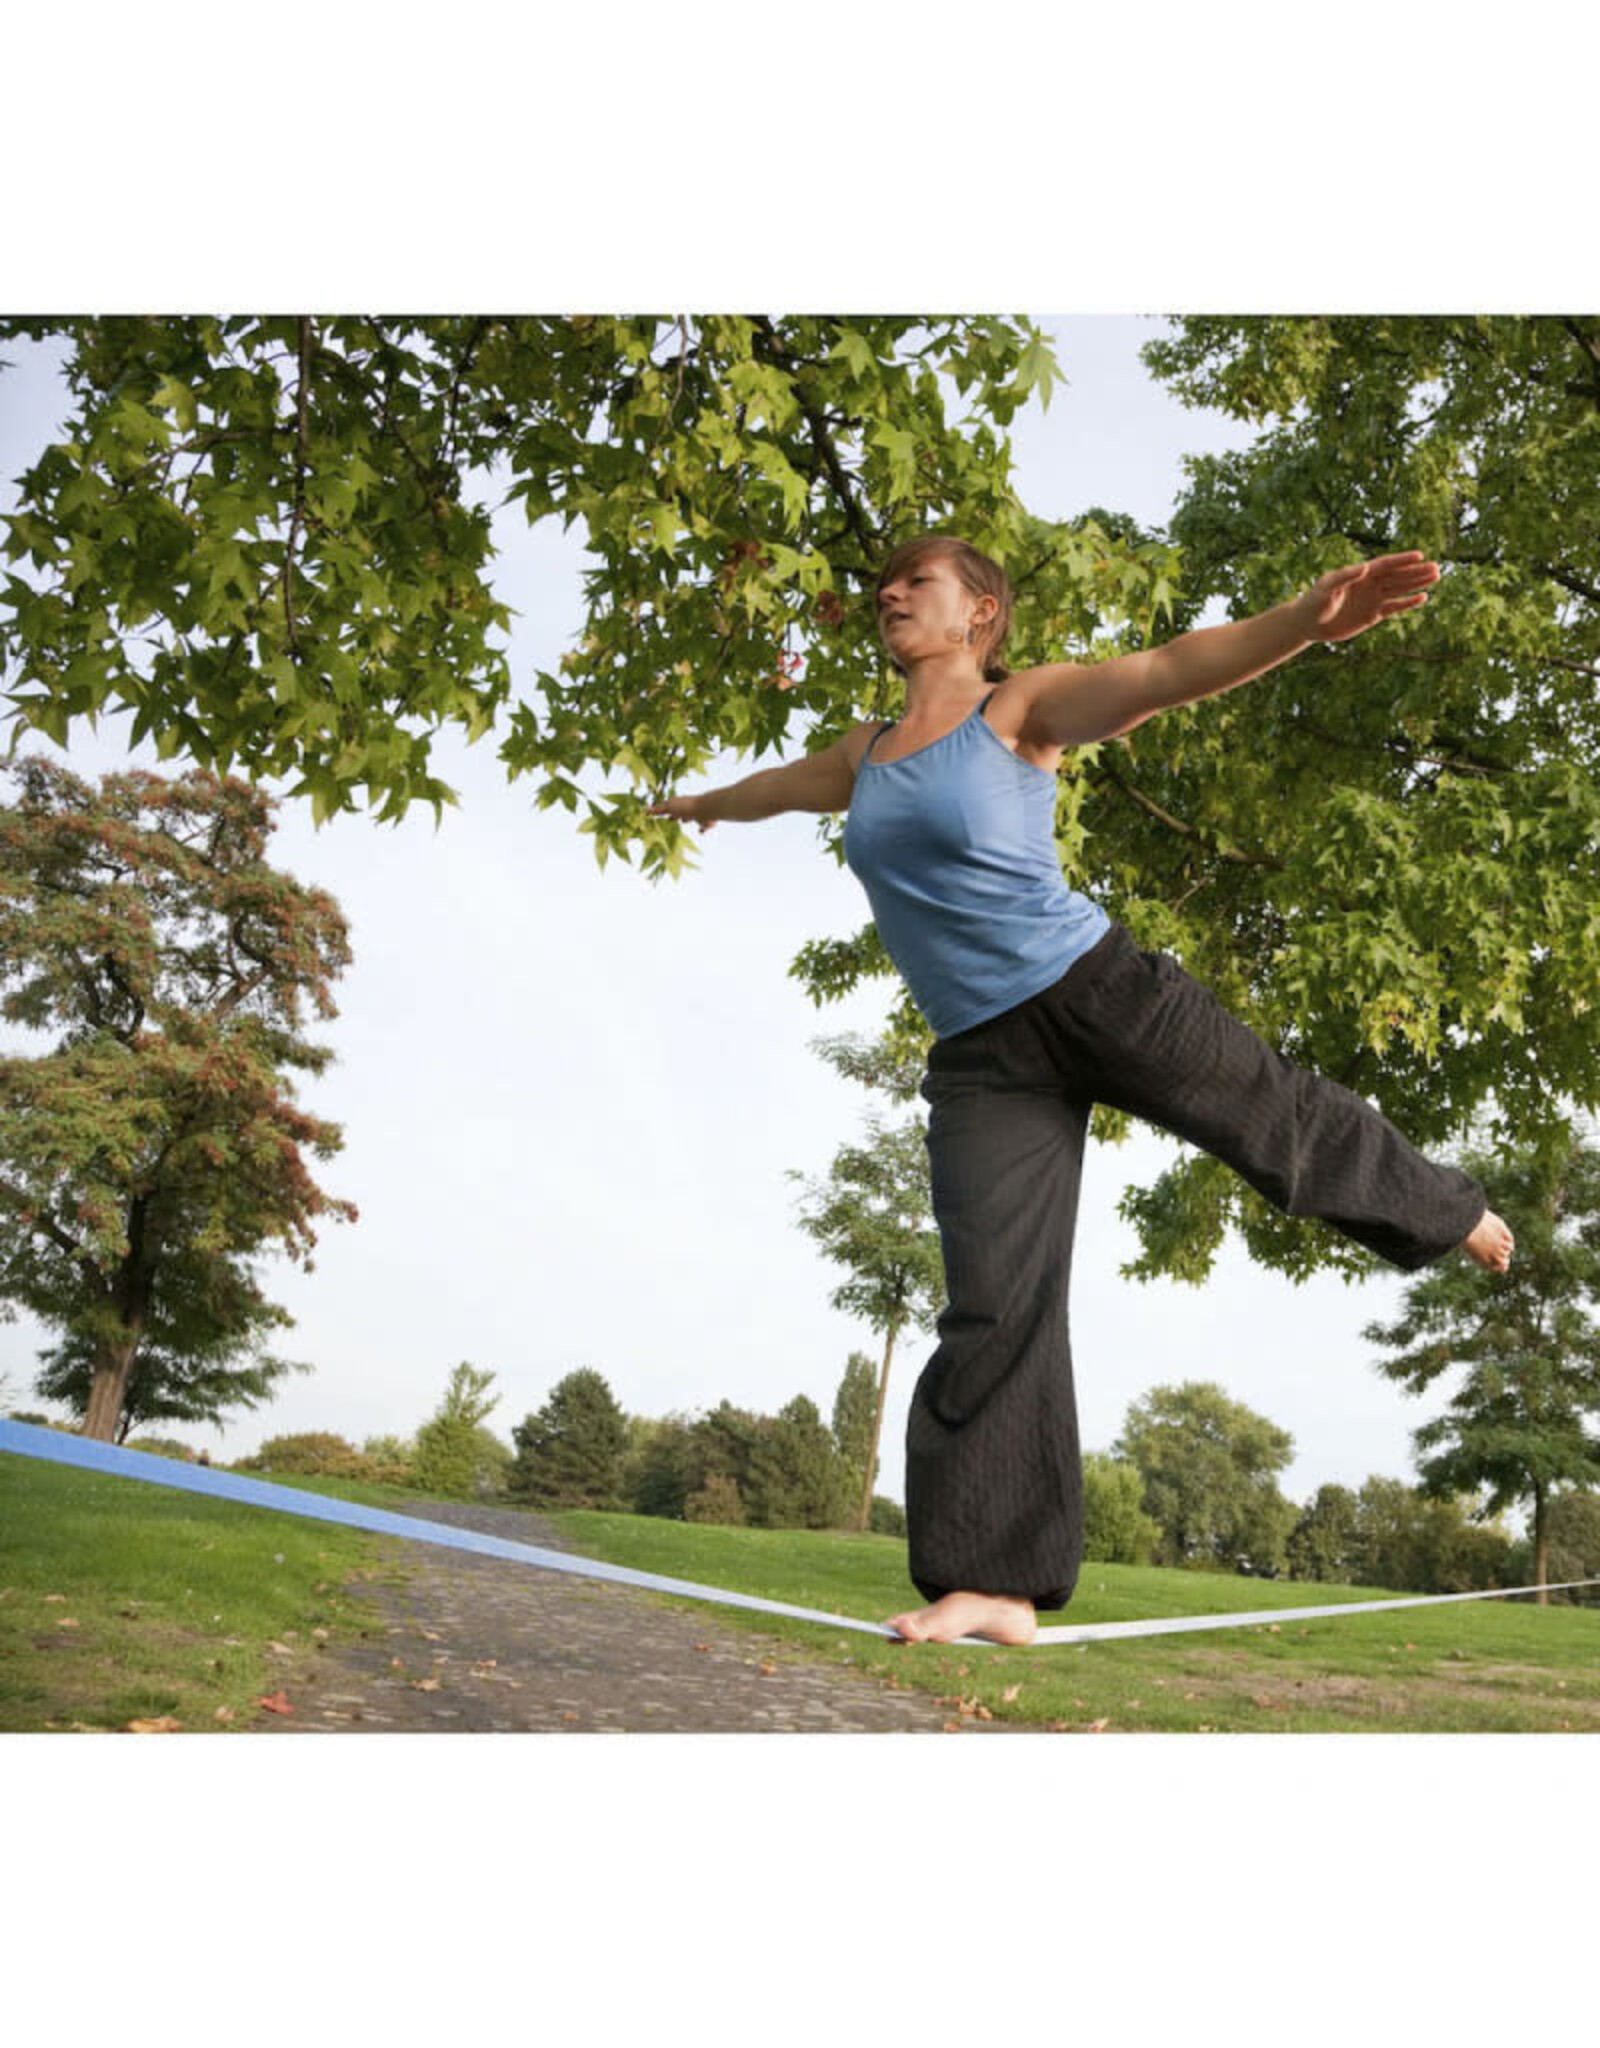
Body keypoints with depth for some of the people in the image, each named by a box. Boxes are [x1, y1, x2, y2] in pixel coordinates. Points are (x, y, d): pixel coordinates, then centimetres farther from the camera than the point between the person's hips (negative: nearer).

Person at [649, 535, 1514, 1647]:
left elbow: (1161, 673, -20)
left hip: (1093, 987, -3)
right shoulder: (866, 752, 15)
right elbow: (780, 784, 37)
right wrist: (701, 804, 57)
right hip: (983, 1060, 4)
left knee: (1273, 1113, 7)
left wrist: (1307, 619, -37)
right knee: (993, 1303, -4)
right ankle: (994, 1583, 0)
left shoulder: (1020, 708, -2)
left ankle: (1443, 1209, 42)